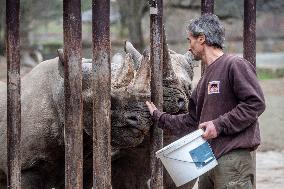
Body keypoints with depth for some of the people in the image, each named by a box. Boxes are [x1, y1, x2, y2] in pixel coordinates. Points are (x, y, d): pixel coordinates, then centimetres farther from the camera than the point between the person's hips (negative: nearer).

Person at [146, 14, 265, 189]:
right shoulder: (205, 79, 23)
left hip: (233, 160, -9)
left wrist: (219, 125, -17)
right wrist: (158, 116, 29)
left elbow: (255, 103, -15)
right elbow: (192, 121, 27)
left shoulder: (235, 65, -6)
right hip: (207, 160, 9)